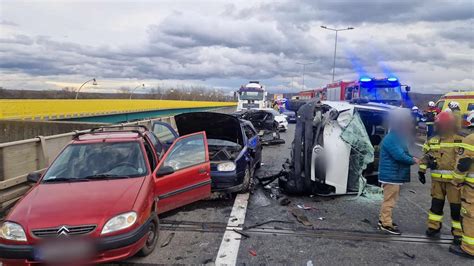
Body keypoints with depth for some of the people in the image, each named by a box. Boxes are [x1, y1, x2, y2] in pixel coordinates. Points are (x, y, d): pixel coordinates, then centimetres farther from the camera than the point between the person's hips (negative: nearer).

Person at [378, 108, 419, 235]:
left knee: (389, 199, 19)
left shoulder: (397, 138, 13)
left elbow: (402, 154, 17)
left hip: (394, 175, 11)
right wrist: (413, 160, -11)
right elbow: (399, 156, -25)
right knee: (390, 200, -3)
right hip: (391, 175, -11)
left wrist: (412, 158, -2)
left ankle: (383, 219, 30)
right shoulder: (391, 139, -21)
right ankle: (386, 224, 6)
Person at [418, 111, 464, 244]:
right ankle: (434, 227, 23)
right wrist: (421, 171, 12)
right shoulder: (432, 141, 9)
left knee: (456, 206, 1)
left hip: (454, 179, -3)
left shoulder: (460, 140, -3)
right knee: (436, 203, 12)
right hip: (437, 179, 3)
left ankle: (458, 232, 12)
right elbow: (425, 157, 16)